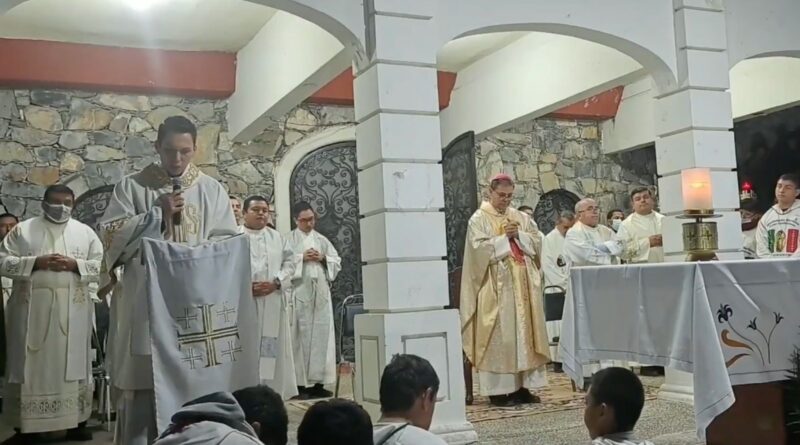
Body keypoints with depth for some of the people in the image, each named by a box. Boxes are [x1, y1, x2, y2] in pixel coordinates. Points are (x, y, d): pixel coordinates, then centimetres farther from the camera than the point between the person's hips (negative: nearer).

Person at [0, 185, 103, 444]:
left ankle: (76, 422, 9)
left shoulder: (85, 232, 11)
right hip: (32, 308, -1)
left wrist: (74, 264, -12)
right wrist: (36, 262, -13)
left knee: (72, 363, 3)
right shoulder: (22, 230, 8)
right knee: (30, 364, 1)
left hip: (72, 310, 1)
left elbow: (101, 266, 5)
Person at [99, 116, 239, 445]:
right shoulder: (131, 186, 6)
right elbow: (111, 234, -2)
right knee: (142, 381, -2)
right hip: (144, 303, -1)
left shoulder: (211, 189, 10)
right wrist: (157, 213, -9)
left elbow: (228, 242, 6)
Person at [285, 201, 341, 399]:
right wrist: (302, 258, -14)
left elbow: (337, 262, 13)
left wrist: (323, 259, -4)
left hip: (321, 292, 4)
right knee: (301, 335, -6)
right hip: (299, 292, -4)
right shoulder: (289, 239, 4)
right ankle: (301, 383, -2)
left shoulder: (322, 239, 17)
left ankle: (318, 381, 6)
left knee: (321, 334, 1)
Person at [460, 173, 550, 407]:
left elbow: (537, 241, 8)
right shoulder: (479, 219, -1)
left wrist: (519, 235, -8)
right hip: (496, 286, -5)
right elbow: (480, 248, -13)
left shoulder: (520, 217, 14)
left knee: (523, 332, 5)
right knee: (498, 336, -5)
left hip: (522, 284, 6)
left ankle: (521, 386, 11)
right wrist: (505, 238, -14)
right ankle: (497, 390, -1)